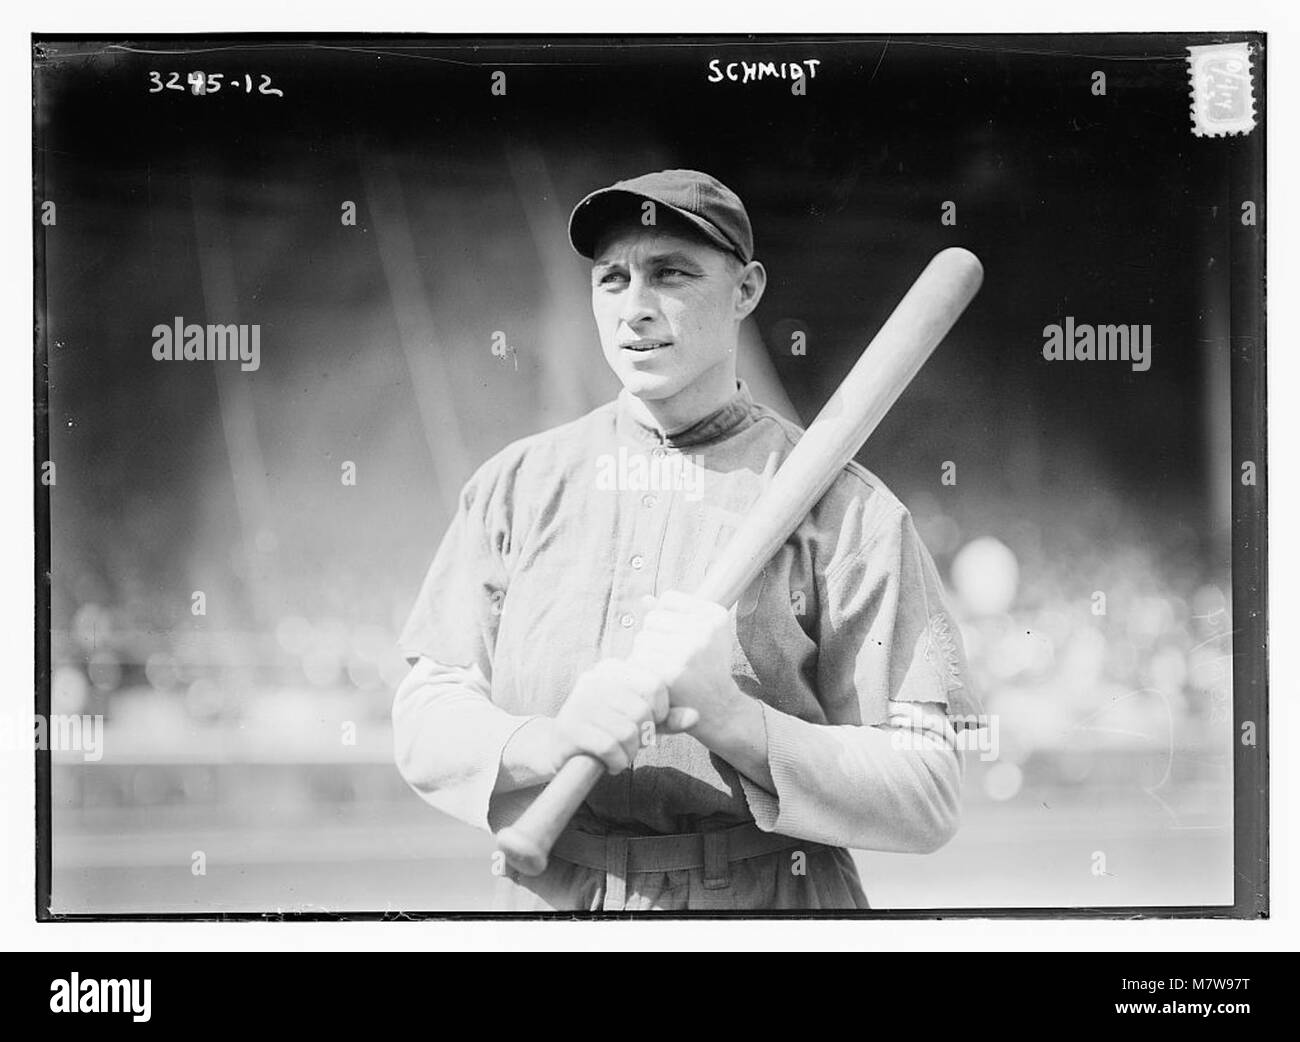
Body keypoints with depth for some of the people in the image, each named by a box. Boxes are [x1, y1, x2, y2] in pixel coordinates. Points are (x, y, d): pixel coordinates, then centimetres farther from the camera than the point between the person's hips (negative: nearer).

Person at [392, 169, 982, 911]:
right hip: (545, 899, 2)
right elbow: (425, 720, -2)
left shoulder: (849, 510, -7)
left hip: (769, 904, -2)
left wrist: (728, 717, -25)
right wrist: (549, 742, -22)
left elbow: (928, 802, -11)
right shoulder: (517, 482, 3)